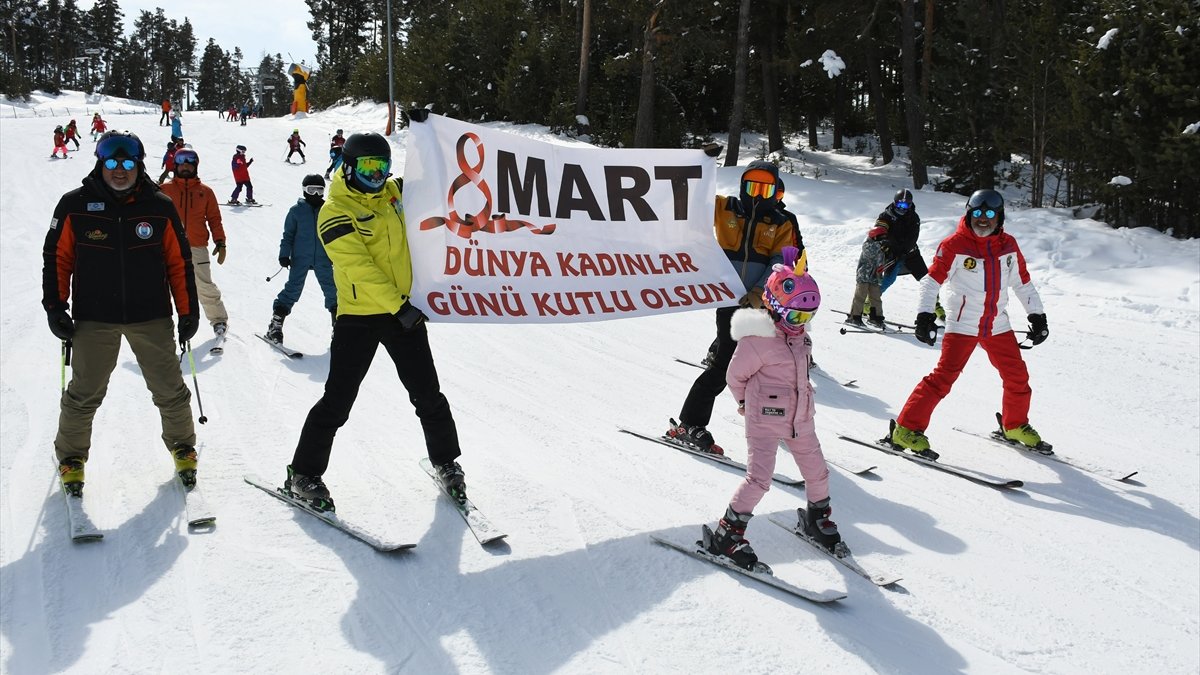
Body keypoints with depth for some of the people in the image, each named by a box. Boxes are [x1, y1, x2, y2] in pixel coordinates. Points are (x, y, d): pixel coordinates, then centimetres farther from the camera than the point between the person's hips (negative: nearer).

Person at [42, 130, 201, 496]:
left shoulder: (160, 207, -1)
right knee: (84, 394, 6)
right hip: (94, 319, -1)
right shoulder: (75, 205, -3)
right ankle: (71, 456, 27)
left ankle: (182, 446, 30)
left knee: (170, 390, 7)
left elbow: (179, 263, 4)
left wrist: (188, 312, 4)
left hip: (152, 317, 1)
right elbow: (57, 258, 3)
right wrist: (55, 307, -1)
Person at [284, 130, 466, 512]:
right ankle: (303, 474, 15)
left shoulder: (394, 192, 8)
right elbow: (359, 268, -20)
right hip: (359, 316, -5)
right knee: (337, 401, 0)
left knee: (428, 394, 10)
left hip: (405, 310, 5)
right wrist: (398, 306, -26)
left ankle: (446, 461, 28)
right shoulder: (335, 213, -11)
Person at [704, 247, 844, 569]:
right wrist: (749, 404, 5)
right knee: (759, 478, -13)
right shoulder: (757, 339, -19)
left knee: (817, 471, 16)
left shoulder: (800, 336, 6)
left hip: (800, 419, 8)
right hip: (765, 421, -8)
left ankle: (817, 518, 41)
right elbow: (735, 376, -10)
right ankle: (726, 535, -3)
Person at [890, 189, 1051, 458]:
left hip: (998, 326, 6)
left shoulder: (1009, 246, 6)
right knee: (943, 377, -14)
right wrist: (925, 315, -20)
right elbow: (932, 281, -10)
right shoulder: (954, 245, -9)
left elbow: (1023, 283, 16)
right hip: (962, 326, -5)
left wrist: (1037, 315, 14)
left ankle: (1015, 426, 36)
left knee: (1018, 378, 12)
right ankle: (907, 429, -9)